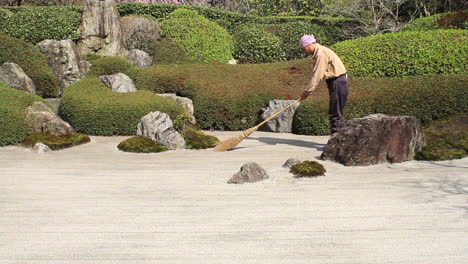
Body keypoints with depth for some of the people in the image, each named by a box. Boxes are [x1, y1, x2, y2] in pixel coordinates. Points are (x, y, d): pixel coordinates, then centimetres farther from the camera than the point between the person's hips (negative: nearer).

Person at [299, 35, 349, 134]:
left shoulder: (321, 53, -16)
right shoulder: (319, 52, 15)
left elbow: (317, 76, -19)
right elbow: (316, 75, 17)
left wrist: (307, 91, -15)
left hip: (337, 82, -10)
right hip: (336, 82, 10)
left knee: (335, 114, -8)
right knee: (337, 113, 11)